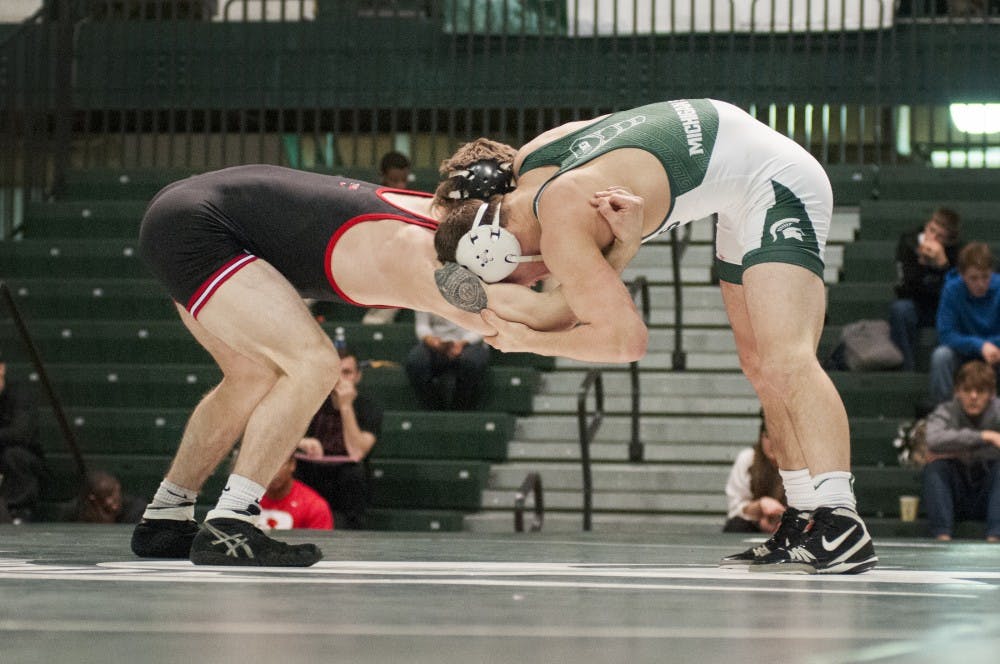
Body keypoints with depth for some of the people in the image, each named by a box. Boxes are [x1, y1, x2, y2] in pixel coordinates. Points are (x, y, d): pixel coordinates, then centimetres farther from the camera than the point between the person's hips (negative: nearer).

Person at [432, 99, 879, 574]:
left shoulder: (561, 231, -26)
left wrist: (528, 342, -12)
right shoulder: (528, 161, 0)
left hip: (776, 183, -10)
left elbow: (626, 340, -25)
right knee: (758, 364, 10)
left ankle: (841, 524, -33)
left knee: (785, 363, -23)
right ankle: (802, 526, 13)